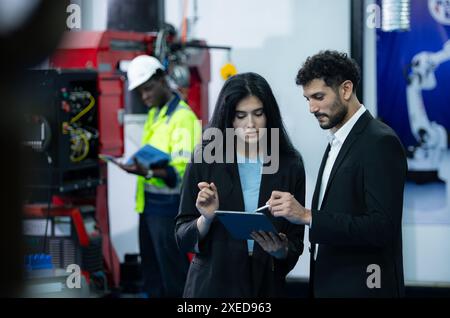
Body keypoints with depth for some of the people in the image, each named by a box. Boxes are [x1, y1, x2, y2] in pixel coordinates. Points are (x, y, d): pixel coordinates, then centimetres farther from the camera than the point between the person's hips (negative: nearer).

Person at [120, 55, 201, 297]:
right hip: (148, 203, 9)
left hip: (168, 206, -9)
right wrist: (139, 166, 8)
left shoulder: (183, 118, -15)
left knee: (172, 270, -4)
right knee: (151, 268, 17)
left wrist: (147, 173, -37)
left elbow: (183, 172, -24)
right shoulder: (153, 114, 14)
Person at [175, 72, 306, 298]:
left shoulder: (290, 166, -3)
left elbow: (295, 243, 1)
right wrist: (206, 219, -21)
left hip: (266, 285, 1)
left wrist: (280, 250, -19)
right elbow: (183, 237, -3)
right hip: (212, 284, -1)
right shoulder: (204, 161, -5)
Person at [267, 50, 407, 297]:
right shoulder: (337, 142, 15)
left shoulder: (380, 142, -14)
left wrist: (307, 216, -25)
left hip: (362, 287, -8)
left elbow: (381, 227, -22)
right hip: (329, 285, 8)